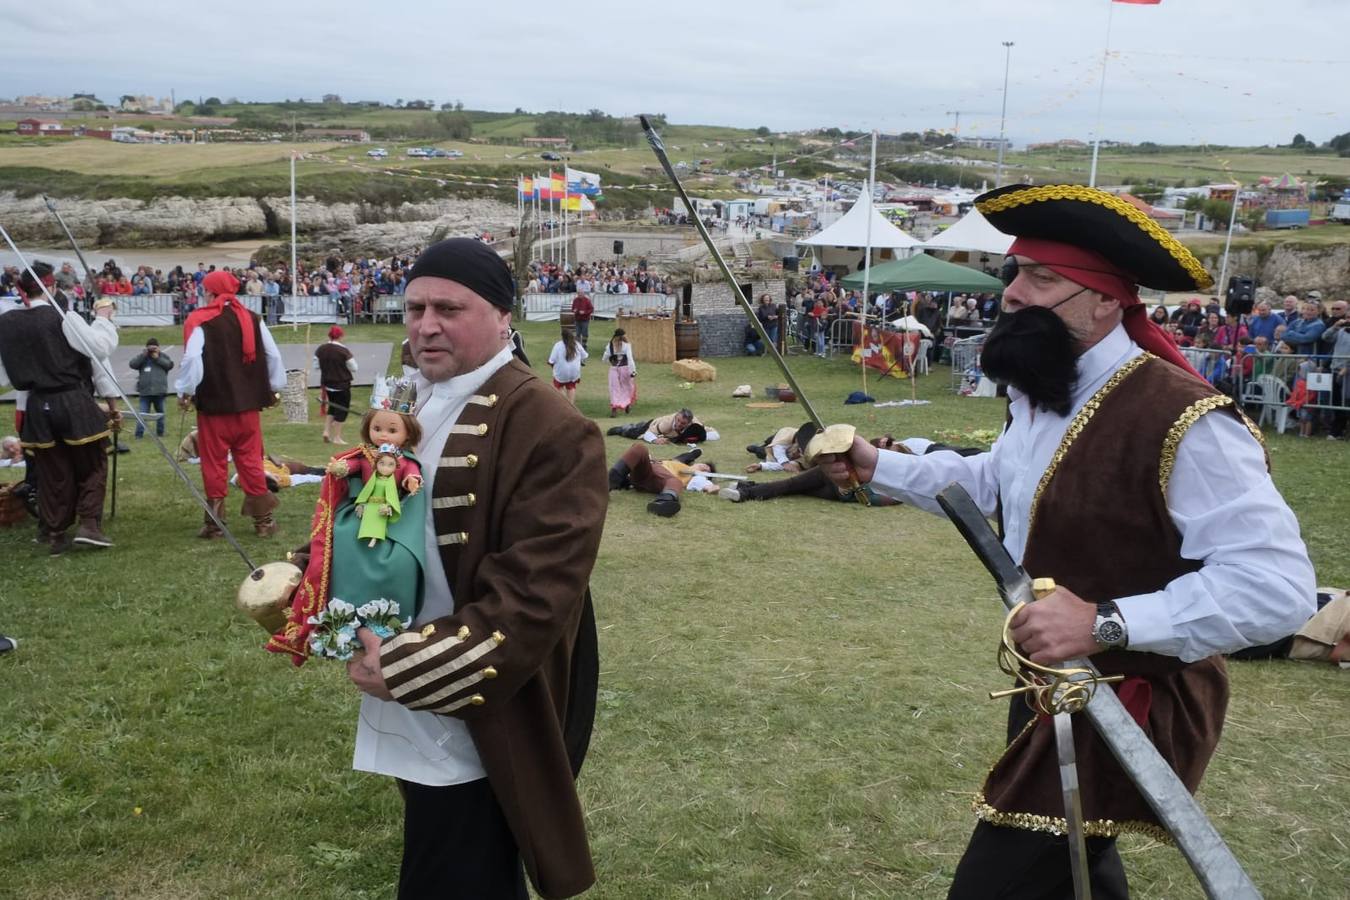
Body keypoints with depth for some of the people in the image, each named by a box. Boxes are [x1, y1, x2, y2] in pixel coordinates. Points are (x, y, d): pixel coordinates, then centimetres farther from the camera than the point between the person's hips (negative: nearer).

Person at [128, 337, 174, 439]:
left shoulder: (163, 356, 7)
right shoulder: (142, 356, 6)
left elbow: (170, 365, -7)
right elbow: (132, 364, -8)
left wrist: (158, 358, -12)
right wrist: (144, 354, -13)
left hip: (159, 391, 1)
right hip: (145, 391, -1)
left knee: (160, 412, 14)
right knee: (142, 414, -7)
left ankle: (160, 432, 27)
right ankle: (139, 434, -6)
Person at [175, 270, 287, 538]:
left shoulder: (200, 322, -8)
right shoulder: (252, 319, 6)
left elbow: (192, 359, -19)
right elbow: (273, 356, 6)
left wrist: (185, 391, -6)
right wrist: (274, 388, 18)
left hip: (214, 404, -4)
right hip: (248, 404, 4)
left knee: (214, 463, 4)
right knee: (251, 459, 10)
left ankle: (215, 522, 8)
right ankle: (263, 519, 11)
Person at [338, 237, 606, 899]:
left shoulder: (549, 431, -20)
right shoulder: (407, 408, 8)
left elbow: (534, 599, -24)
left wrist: (411, 668, -25)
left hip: (480, 727, -8)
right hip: (413, 719, 8)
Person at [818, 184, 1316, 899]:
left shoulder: (1182, 419, -29)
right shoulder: (1038, 395, 2)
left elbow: (1277, 583, -32)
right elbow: (994, 481, 22)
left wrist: (1106, 622, -38)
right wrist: (877, 467, 14)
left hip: (1127, 713, -9)